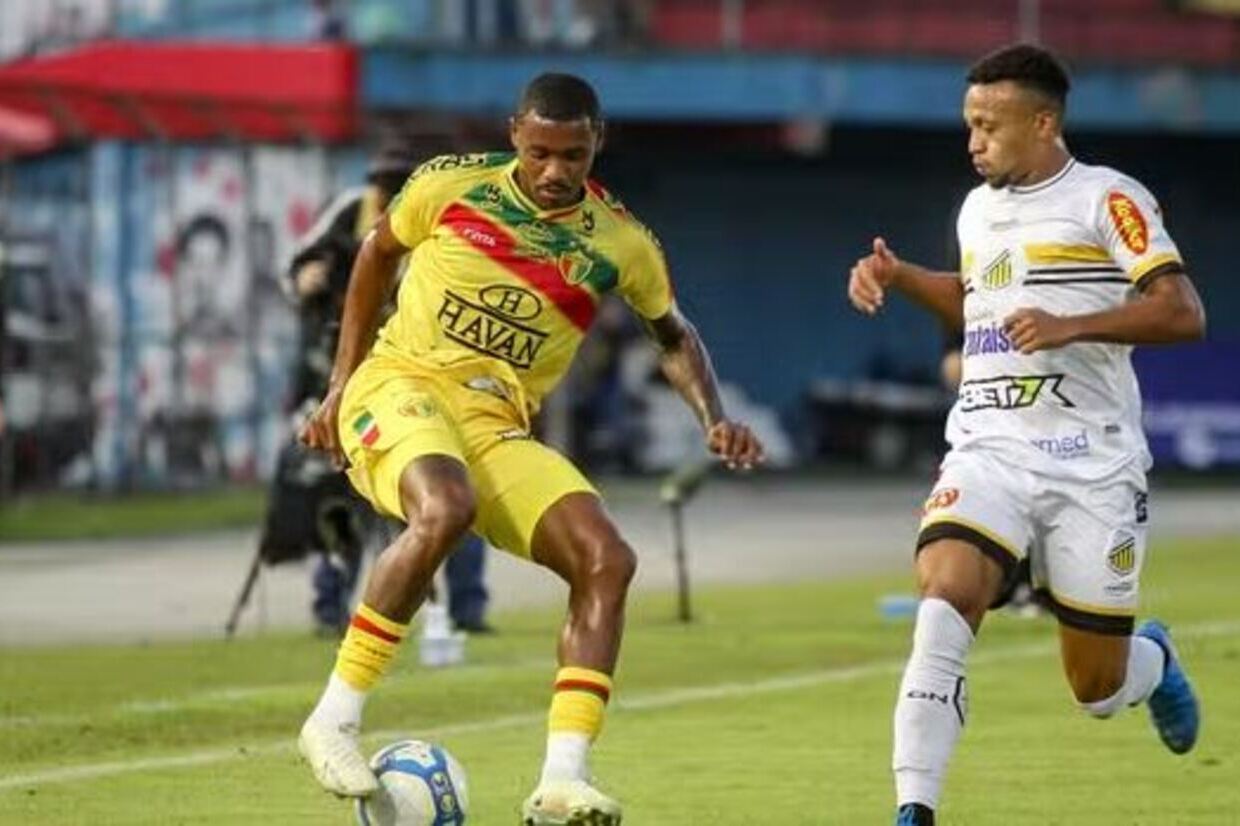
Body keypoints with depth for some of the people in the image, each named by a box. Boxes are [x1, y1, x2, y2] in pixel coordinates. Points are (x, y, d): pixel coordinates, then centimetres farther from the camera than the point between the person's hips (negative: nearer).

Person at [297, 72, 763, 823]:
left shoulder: (619, 241, 3)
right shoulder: (450, 184, -3)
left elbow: (674, 336, 19)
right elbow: (378, 252, 15)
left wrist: (714, 418, 1)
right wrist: (340, 386, 13)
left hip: (499, 427, 4)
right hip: (400, 388, -4)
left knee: (608, 559, -17)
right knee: (445, 509, -37)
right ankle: (335, 719, -29)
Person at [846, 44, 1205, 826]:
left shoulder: (1107, 199, -5)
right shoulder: (978, 209, 15)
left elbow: (1183, 313, -14)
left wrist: (1072, 326, -24)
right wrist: (901, 276, 18)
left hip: (1092, 467, -4)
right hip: (989, 453, 4)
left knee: (1099, 688, 4)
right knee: (944, 597, -26)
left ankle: (1153, 660, 43)